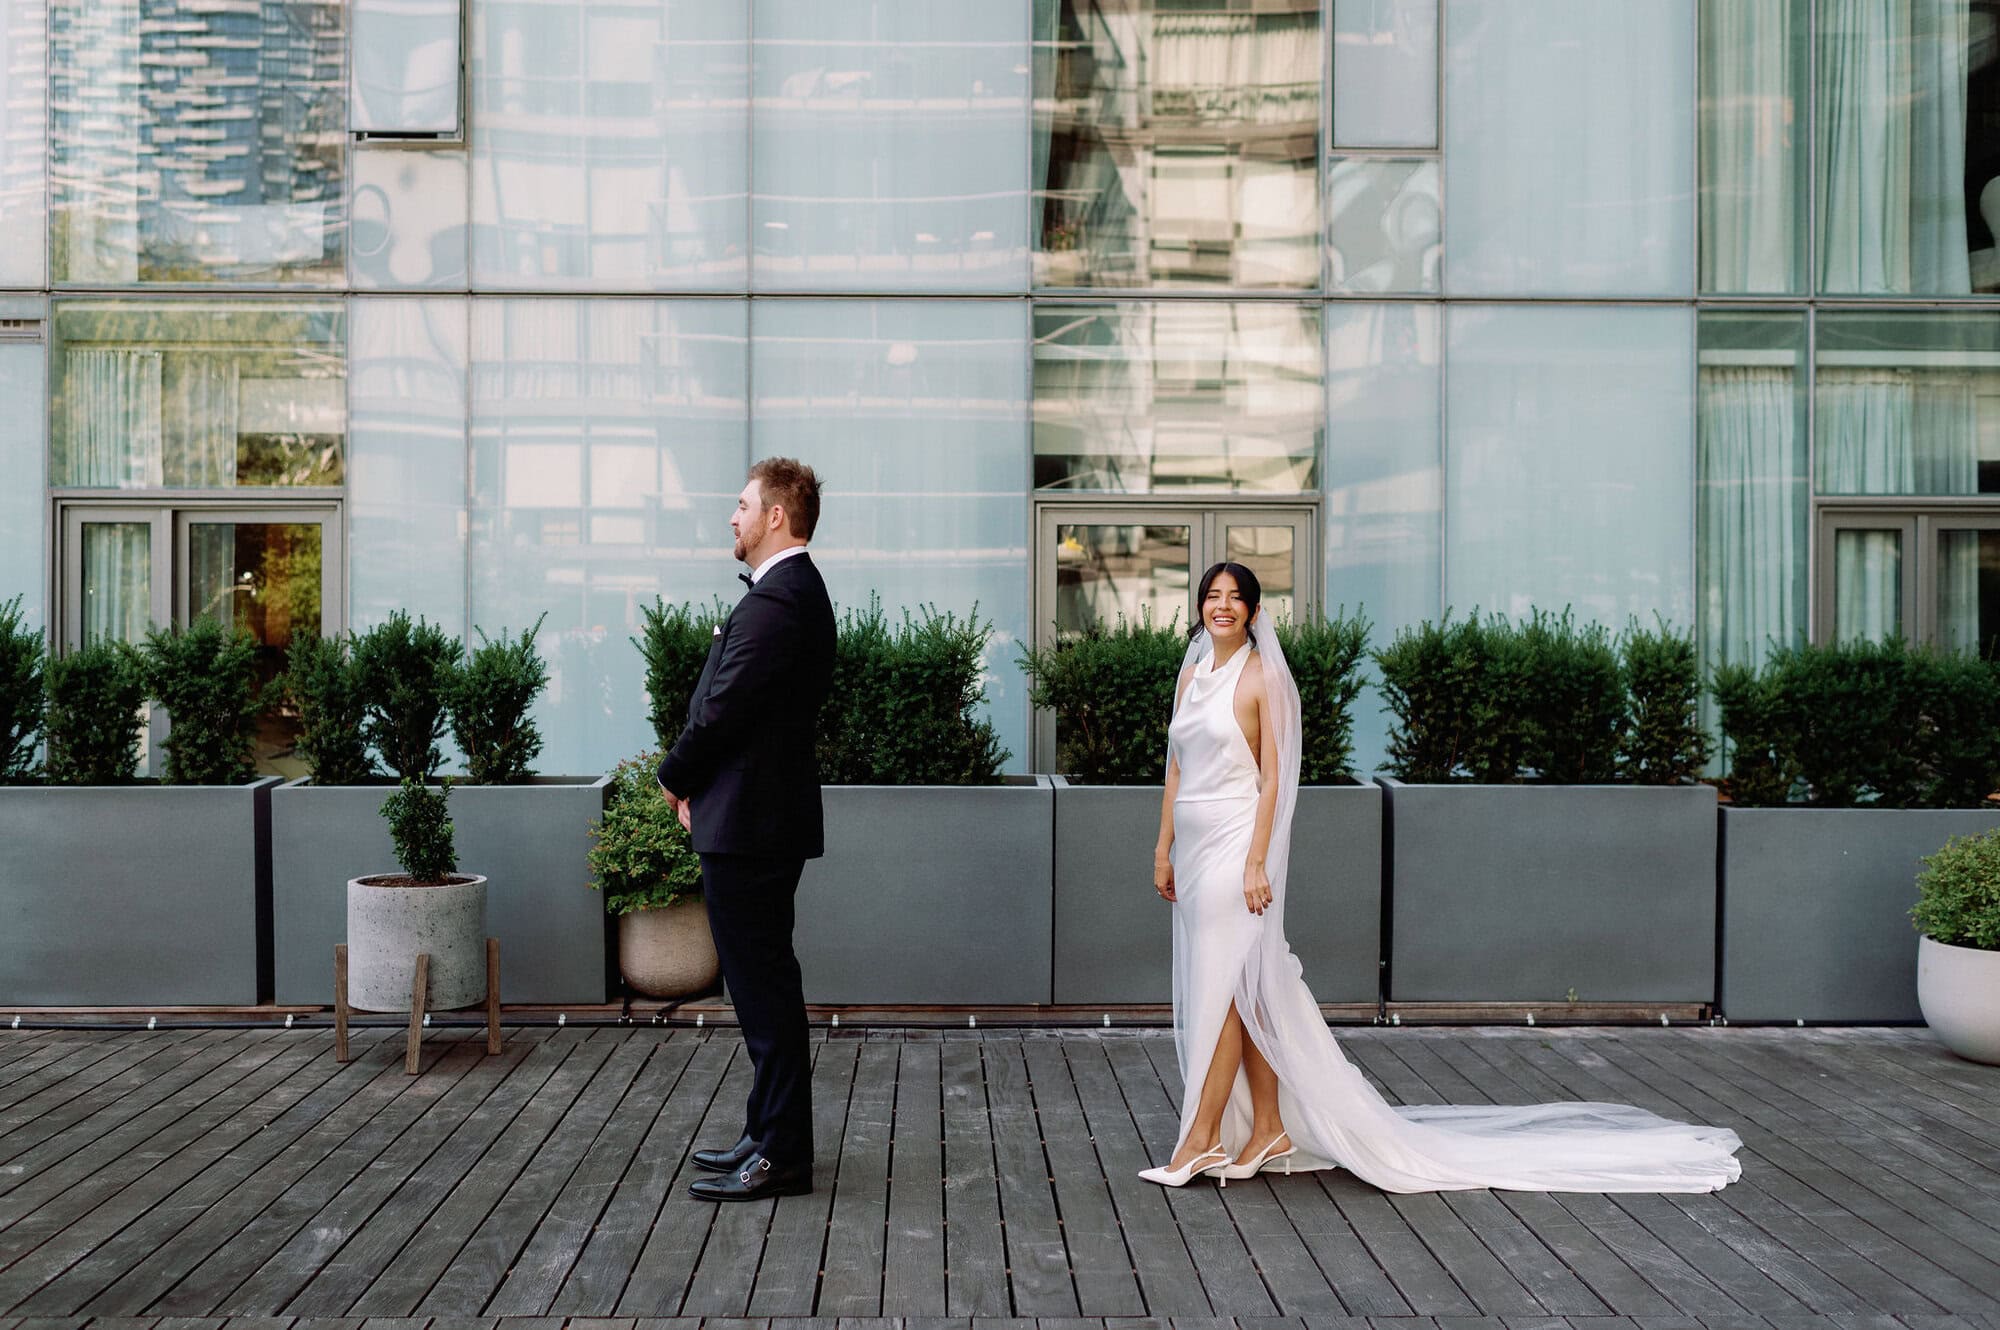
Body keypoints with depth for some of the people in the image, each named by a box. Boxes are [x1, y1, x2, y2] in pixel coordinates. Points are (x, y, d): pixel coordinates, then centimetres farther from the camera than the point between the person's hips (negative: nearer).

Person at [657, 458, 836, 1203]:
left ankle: (781, 1156, 5)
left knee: (764, 987, -3)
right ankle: (771, 1135, 27)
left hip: (750, 821, -11)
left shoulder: (777, 601, -18)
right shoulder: (796, 591, 15)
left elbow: (724, 707, -20)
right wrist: (695, 780, 8)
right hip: (763, 814, 11)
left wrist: (675, 777, -4)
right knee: (764, 983, 16)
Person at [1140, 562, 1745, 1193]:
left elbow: (1271, 778, -11)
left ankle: (1202, 1139, -1)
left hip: (1235, 844, -7)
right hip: (1195, 845, 7)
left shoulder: (1262, 677, -7)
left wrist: (1256, 862, -16)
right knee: (1243, 989, 10)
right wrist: (1163, 847, 12)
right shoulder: (1191, 674, 14)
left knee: (1222, 990, -6)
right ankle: (1269, 1129, 17)